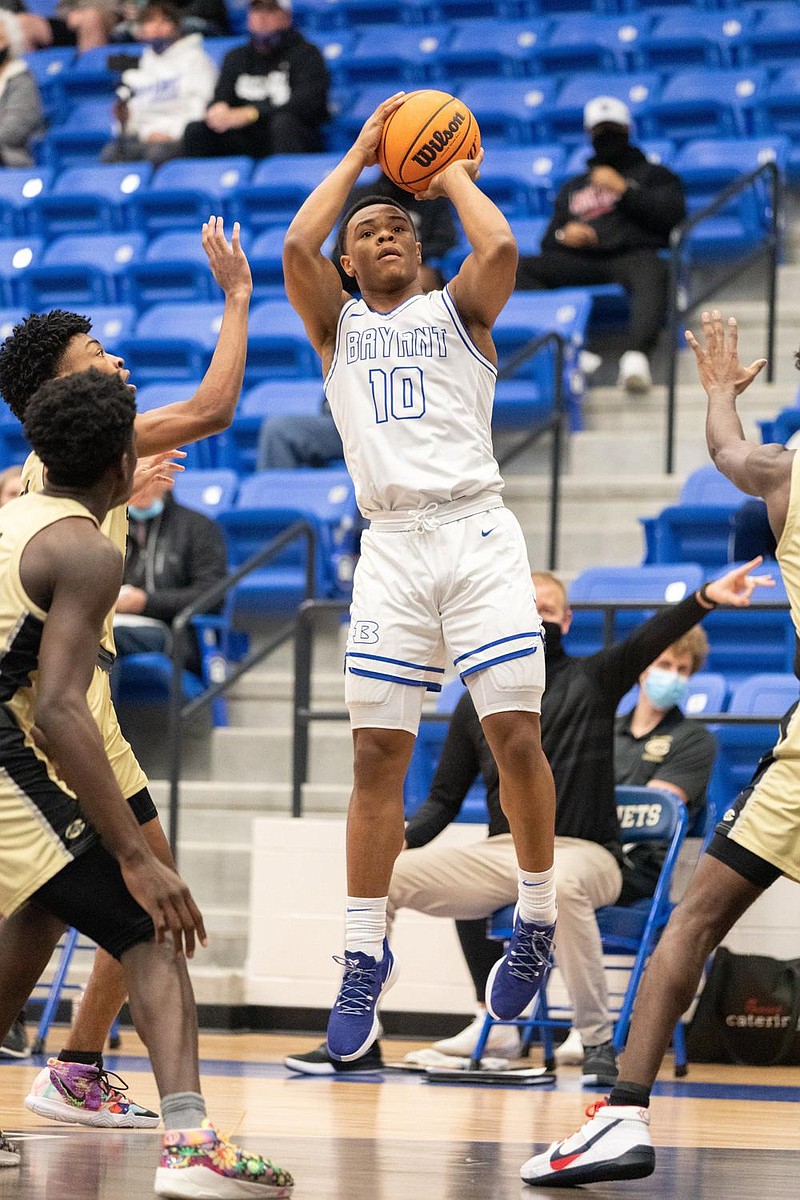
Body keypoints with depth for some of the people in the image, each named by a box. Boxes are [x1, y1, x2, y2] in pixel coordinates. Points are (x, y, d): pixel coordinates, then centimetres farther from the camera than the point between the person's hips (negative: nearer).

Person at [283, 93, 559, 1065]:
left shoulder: (458, 311, 14)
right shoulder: (337, 327, 17)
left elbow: (502, 247, -8)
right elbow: (296, 246, -2)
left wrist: (452, 174, 8)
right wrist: (359, 155, 9)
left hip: (478, 536, -2)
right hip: (391, 548, 2)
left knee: (516, 740, -8)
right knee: (377, 758, -2)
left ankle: (536, 921, 11)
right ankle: (365, 958, 6)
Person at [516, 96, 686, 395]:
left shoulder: (653, 175, 27)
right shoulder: (573, 188, 36)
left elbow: (672, 214, 6)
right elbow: (549, 243, 29)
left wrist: (624, 189, -1)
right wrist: (562, 235, 4)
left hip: (634, 254, -3)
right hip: (580, 261, 3)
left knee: (652, 275, -42)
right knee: (517, 269, -25)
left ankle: (636, 356, -65)